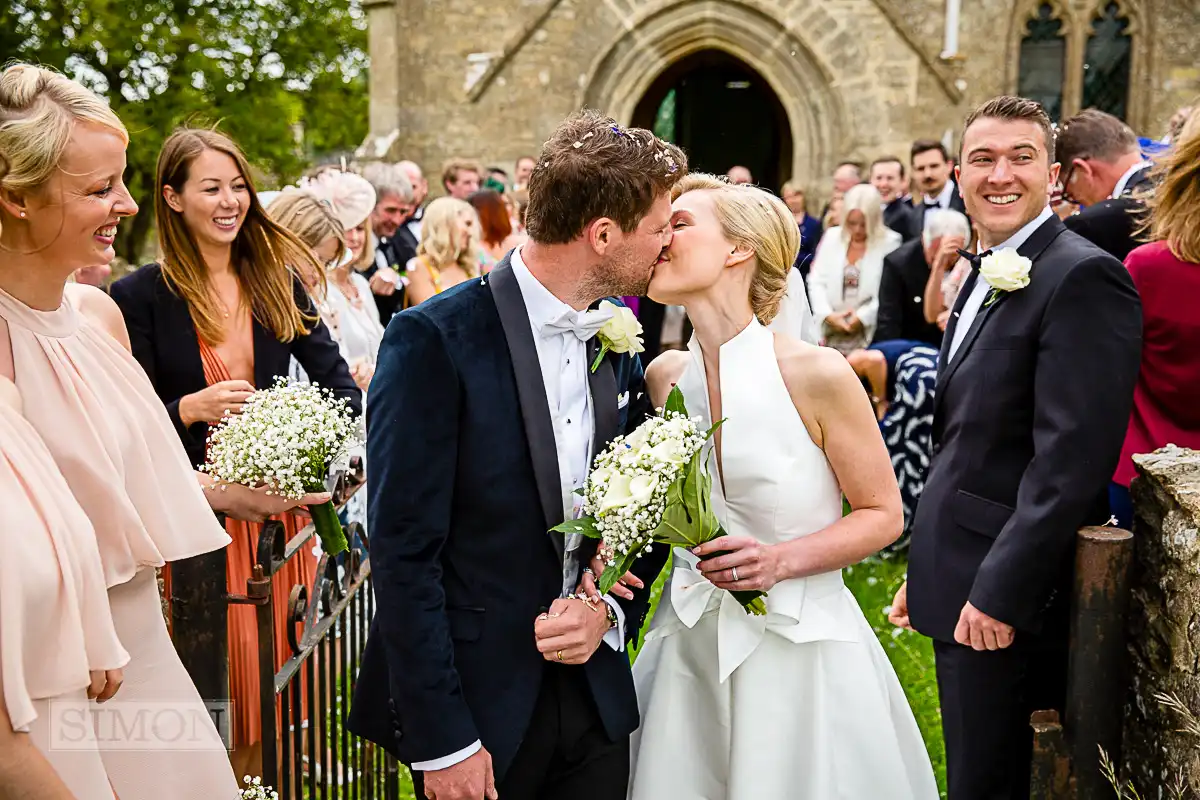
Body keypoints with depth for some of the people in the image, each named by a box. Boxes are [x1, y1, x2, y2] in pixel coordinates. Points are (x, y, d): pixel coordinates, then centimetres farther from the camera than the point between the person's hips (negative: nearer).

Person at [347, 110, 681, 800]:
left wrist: (609, 609, -7)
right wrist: (441, 739, -16)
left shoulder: (620, 348, 5)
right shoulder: (435, 340, -15)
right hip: (478, 706, -5)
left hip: (595, 695, 5)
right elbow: (405, 551, -16)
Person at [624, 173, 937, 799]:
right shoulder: (663, 376, -1)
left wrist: (782, 560, -19)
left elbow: (882, 514, -5)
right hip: (691, 647, 4)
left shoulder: (815, 375, -15)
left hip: (801, 649, -4)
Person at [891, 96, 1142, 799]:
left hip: (1010, 605, -9)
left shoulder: (1083, 277, -16)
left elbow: (1071, 458, -22)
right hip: (960, 589, 9)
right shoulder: (987, 276, 14)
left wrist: (1000, 593, -22)